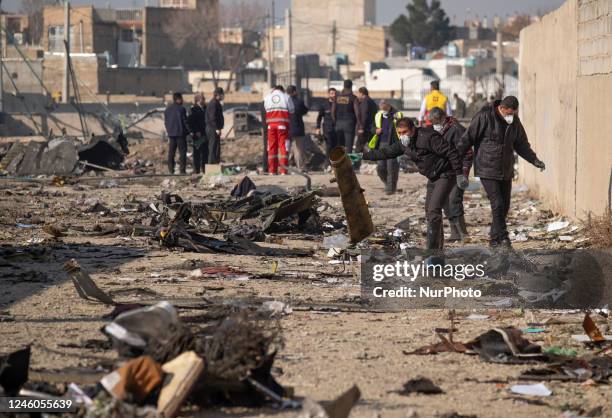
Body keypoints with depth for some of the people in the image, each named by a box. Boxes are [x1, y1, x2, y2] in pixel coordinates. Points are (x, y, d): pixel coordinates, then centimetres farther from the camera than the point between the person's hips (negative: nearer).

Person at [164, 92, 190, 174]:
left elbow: (166, 121, 13)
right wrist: (189, 131, -4)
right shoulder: (181, 109, -11)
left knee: (171, 152, 9)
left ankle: (170, 169, 6)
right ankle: (182, 169, -6)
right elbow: (185, 121, -11)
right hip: (180, 133, -6)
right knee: (182, 151, -2)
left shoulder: (167, 109, 9)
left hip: (171, 133, 6)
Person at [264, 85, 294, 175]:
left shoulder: (267, 97, 12)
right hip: (283, 124, -2)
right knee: (283, 147, -2)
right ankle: (283, 171, -8)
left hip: (271, 124, 2)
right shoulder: (286, 97, 6)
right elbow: (291, 111, 5)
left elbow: (265, 110, 8)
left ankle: (272, 171, 3)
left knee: (272, 147, 6)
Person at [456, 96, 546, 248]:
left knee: (505, 205, 8)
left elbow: (521, 144, 14)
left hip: (506, 171, 6)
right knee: (497, 204, -14)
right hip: (487, 170, -6)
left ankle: (495, 239, 19)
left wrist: (535, 160, 4)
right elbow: (468, 138, -11)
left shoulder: (515, 121, 4)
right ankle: (503, 238, -11)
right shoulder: (484, 117, -14)